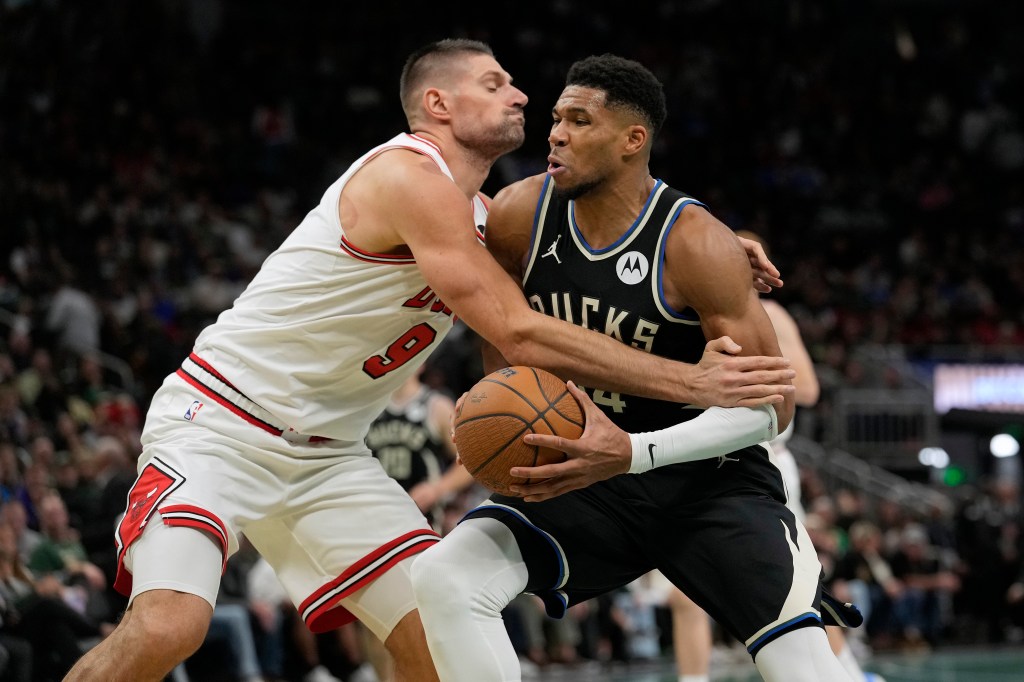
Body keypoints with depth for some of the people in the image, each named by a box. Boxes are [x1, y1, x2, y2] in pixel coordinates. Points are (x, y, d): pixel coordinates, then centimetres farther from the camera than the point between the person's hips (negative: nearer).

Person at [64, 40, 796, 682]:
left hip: (325, 449, 9)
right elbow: (520, 336, -25)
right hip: (220, 421, -9)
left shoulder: (477, 213, 11)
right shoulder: (410, 177, -19)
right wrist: (694, 382, -24)